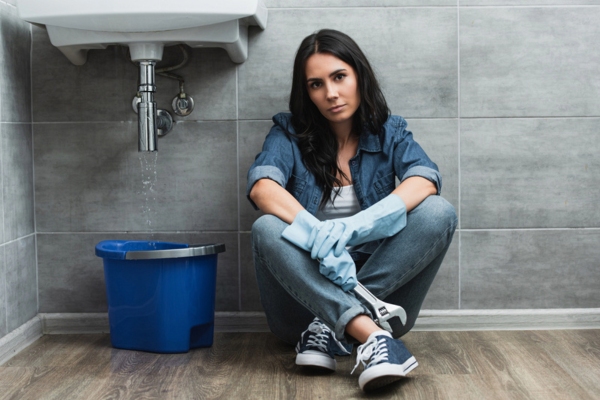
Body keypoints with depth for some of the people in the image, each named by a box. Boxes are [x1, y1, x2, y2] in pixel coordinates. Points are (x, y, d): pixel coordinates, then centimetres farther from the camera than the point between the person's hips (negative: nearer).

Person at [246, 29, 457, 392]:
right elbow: (262, 187, -18)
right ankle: (371, 337, -43)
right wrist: (317, 234, -38)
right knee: (267, 229, -29)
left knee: (438, 213, -22)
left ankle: (331, 328, -28)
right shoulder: (290, 134, 3)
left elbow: (425, 181, -16)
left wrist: (354, 225, -35)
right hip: (307, 287, 0)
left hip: (383, 282, 1)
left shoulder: (390, 132, 5)